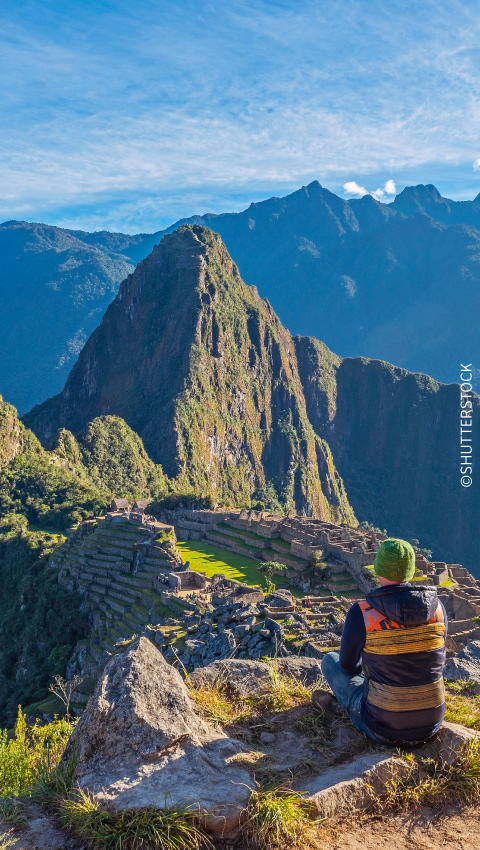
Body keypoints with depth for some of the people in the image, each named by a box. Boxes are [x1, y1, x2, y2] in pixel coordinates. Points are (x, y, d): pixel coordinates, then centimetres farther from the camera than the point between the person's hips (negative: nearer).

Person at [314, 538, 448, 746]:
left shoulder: (360, 613, -17)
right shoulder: (437, 606, -6)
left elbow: (347, 665, 1)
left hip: (384, 727, -4)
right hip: (431, 724, 4)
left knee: (330, 660, 19)